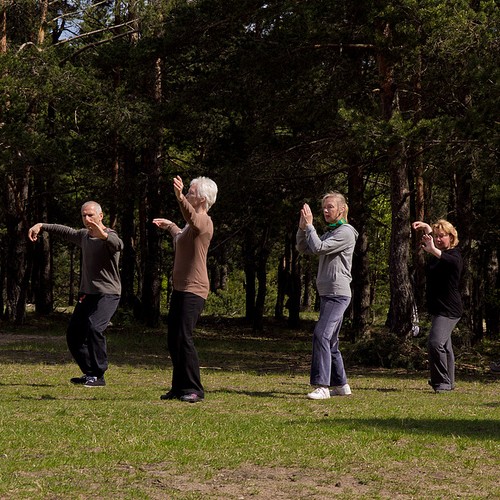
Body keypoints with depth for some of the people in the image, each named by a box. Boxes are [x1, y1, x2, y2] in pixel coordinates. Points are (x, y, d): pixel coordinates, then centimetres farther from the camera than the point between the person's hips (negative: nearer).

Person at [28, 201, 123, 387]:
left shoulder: (109, 237, -15)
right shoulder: (84, 235, 10)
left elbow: (118, 245, -39)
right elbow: (65, 231, 30)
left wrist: (104, 235, -60)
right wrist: (42, 226, 22)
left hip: (107, 294, -9)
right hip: (87, 294, 9)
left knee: (94, 327, -28)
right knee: (73, 335, 8)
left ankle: (98, 375, -20)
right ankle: (89, 373, 20)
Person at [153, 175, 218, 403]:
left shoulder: (204, 221, -11)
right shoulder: (194, 223, 20)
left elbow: (192, 217, -37)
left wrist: (180, 197, -54)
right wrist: (170, 226, 50)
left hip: (194, 290, -10)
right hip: (180, 288, 10)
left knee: (184, 337, -15)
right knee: (173, 339, 11)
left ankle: (194, 389, -9)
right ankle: (179, 387, 19)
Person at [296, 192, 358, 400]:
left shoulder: (346, 232, -10)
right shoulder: (329, 233, 19)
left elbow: (318, 248, -19)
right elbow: (304, 249, 16)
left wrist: (309, 225, -11)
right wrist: (302, 227, 1)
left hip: (338, 294, -10)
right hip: (327, 294, 10)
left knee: (321, 335, -19)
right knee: (330, 341, 12)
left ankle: (321, 386, -22)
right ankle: (340, 385, 20)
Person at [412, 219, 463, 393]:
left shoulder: (454, 255, -14)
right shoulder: (435, 255, 11)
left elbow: (452, 261, -42)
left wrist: (433, 250, -58)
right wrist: (425, 227, 16)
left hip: (449, 309, -10)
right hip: (437, 307, 10)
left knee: (435, 343, -23)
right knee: (444, 346, 17)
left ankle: (443, 382, -19)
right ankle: (448, 382, 27)